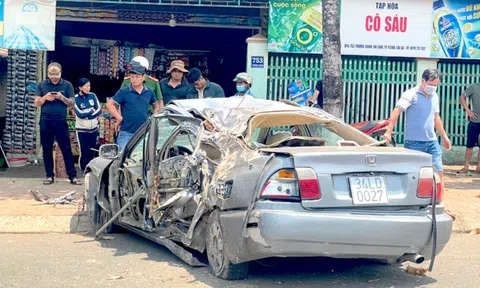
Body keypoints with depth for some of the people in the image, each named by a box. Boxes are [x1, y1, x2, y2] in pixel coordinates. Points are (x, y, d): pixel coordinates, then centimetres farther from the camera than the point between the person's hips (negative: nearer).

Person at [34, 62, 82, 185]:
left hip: (61, 121, -2)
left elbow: (71, 103, 2)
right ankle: (49, 175, 12)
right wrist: (45, 98, -14)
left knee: (66, 149, -2)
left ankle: (72, 176, -1)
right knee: (47, 149, 5)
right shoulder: (42, 85, 8)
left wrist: (62, 97, -16)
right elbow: (36, 103, 6)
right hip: (45, 121, 2)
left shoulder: (67, 85, 4)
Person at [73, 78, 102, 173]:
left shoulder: (92, 96, 3)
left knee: (92, 152, 7)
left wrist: (87, 115, -14)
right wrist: (92, 111, -6)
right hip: (82, 129, -4)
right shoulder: (76, 99, -8)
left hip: (93, 128, 4)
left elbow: (99, 110, -3)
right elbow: (80, 114, -16)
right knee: (84, 152, -4)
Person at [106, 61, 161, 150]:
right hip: (126, 133, -4)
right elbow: (110, 104, -5)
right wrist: (119, 118, -8)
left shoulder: (149, 92, 6)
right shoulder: (124, 92, -5)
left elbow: (156, 106, 22)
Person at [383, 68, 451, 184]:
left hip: (432, 142, 6)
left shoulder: (434, 96, 12)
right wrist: (389, 132, -31)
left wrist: (444, 136, 27)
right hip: (414, 143, -6)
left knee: (439, 171, 4)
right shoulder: (411, 95, -10)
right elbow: (396, 112, -20)